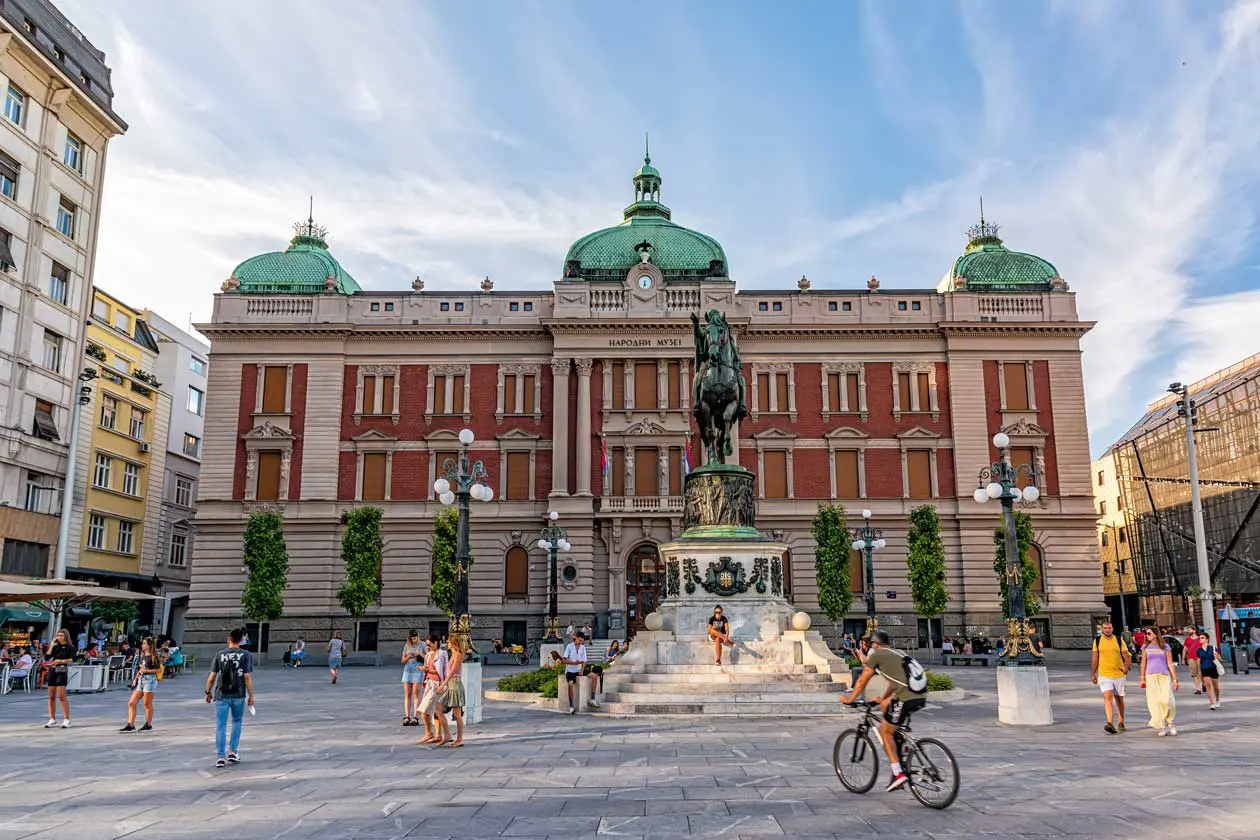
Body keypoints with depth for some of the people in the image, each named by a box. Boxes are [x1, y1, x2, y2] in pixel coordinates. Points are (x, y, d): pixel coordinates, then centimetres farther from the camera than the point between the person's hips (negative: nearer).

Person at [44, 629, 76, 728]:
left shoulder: (70, 647, 2)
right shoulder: (55, 646, 13)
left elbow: (72, 659, -9)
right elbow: (46, 657, 1)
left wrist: (61, 661, -22)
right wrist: (51, 646, -2)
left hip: (62, 670, -5)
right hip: (52, 670, 5)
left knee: (61, 696, -11)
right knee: (51, 696, 6)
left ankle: (66, 720, -9)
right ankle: (52, 720, 14)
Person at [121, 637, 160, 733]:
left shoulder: (153, 657, -7)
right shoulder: (142, 656, 16)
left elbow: (158, 669, -12)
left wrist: (146, 671, -17)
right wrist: (135, 679, 13)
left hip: (149, 680, -8)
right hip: (140, 680, 8)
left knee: (147, 704, -1)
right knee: (131, 703, 3)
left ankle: (148, 725, 10)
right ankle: (130, 726, 6)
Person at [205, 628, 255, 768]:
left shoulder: (219, 655, 1)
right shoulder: (246, 655, -3)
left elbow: (211, 677, 0)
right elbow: (247, 677, -8)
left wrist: (208, 692, 16)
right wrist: (251, 696, -2)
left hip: (221, 695, 0)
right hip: (238, 695, 0)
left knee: (220, 725, 5)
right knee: (237, 721, 19)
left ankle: (220, 756, 2)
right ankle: (232, 752, 17)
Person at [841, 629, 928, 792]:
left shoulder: (876, 655, 4)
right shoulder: (898, 653, 25)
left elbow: (862, 681, 9)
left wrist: (849, 699, 22)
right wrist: (883, 698, 46)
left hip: (906, 698, -8)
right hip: (922, 697, 8)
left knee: (885, 731, 8)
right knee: (885, 705, 28)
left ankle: (898, 774, 0)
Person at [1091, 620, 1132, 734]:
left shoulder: (1119, 640, 2)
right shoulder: (1097, 641, 3)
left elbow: (1126, 655, -2)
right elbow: (1094, 658, 8)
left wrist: (1126, 666, -23)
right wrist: (1093, 674, 9)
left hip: (1119, 674, 1)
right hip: (1104, 675, -1)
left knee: (1119, 699, 13)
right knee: (1107, 697, -17)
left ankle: (1121, 723, 29)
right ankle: (1110, 723, -26)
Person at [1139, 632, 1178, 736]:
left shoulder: (1165, 647, 3)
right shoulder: (1145, 647, 9)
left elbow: (1170, 664, 3)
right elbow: (1143, 663, 13)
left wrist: (1175, 679, -1)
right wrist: (1142, 678, 11)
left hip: (1164, 676, -2)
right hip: (1151, 677, 2)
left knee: (1167, 701, -13)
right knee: (1155, 702, -4)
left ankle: (1169, 722, 12)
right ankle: (1162, 727, 4)